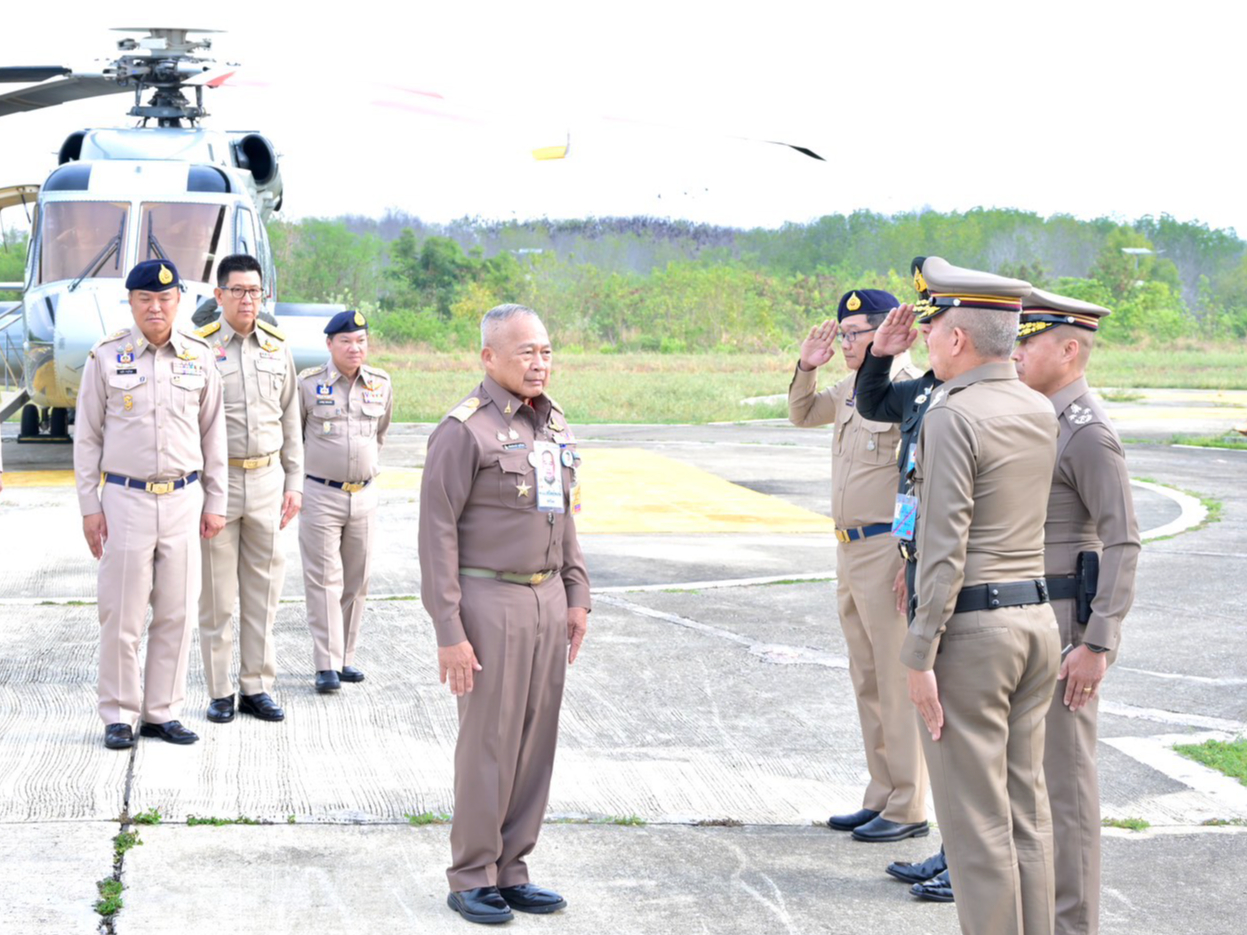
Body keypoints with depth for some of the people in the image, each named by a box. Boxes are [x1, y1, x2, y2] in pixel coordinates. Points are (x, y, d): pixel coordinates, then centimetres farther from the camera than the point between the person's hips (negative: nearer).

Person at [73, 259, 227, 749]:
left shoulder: (199, 358, 6)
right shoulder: (106, 358, 0)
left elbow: (212, 434, 12)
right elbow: (86, 437, 3)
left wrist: (214, 502, 9)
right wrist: (89, 506, -2)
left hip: (184, 501, 2)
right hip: (126, 500, -2)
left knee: (176, 613, 5)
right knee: (122, 614, -2)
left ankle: (162, 712, 14)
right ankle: (119, 714, 9)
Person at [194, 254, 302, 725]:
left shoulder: (277, 348, 9)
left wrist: (294, 483, 9)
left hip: (267, 478, 4)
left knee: (263, 588, 6)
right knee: (217, 591, 1)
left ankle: (256, 687, 14)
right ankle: (219, 691, 10)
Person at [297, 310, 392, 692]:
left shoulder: (381, 384, 5)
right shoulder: (308, 384, -6)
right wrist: (299, 475, 9)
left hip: (364, 495, 4)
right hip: (320, 495, -4)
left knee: (356, 582, 8)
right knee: (324, 580, -5)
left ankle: (346, 658, 18)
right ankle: (326, 665, -4)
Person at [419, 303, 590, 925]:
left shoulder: (554, 424, 12)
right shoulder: (465, 430, -11)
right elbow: (437, 532, -13)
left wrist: (576, 594, 15)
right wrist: (448, 631, -16)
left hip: (547, 599, 7)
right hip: (490, 601, -7)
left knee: (536, 741, 9)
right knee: (488, 744, -2)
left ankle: (511, 869, 19)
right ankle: (472, 879, 10)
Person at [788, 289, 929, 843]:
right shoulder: (852, 390, 12)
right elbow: (802, 416, 29)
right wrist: (807, 368, 12)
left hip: (889, 549, -9)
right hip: (850, 549, 9)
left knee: (897, 682, -4)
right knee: (867, 682, 14)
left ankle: (908, 810, 2)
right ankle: (880, 799, 23)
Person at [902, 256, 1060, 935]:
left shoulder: (952, 417, -15)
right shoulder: (1041, 413, 9)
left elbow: (944, 548, -19)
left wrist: (920, 656, -16)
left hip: (972, 627, -8)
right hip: (1038, 618, 8)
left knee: (975, 816, -1)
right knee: (1025, 807, 14)